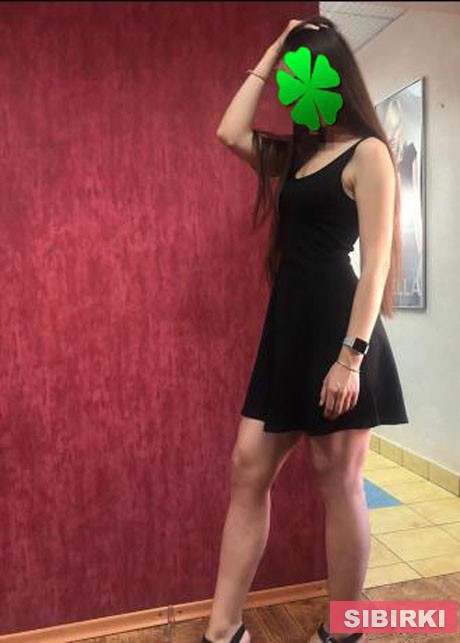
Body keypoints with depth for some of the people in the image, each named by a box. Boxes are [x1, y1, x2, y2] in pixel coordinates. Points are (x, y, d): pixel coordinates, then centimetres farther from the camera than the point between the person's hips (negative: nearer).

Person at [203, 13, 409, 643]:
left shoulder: (367, 153, -4)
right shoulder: (297, 154, 20)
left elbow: (377, 260, -12)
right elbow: (230, 131, 14)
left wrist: (352, 355, -20)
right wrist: (271, 53, 17)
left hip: (334, 326, -8)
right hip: (288, 325, 8)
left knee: (338, 482, 3)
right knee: (249, 467, 6)